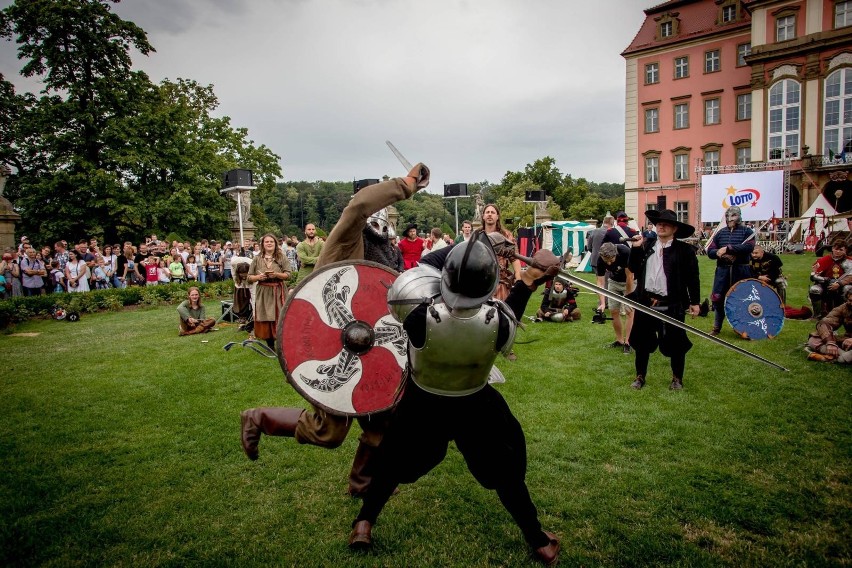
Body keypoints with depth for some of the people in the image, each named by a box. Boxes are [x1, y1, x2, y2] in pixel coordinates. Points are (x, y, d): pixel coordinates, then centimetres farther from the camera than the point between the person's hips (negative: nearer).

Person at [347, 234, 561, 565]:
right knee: (506, 472, 18)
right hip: (475, 406, 1)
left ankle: (364, 524, 30)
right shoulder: (496, 321, -29)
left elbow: (425, 266, -14)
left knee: (394, 463, 22)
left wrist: (463, 245, -11)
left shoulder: (422, 317, -32)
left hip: (422, 404, 0)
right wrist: (526, 284, 7)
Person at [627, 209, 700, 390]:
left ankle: (677, 378, 27)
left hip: (672, 306, -3)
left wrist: (695, 302, -6)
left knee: (676, 344, 7)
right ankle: (640, 376, 26)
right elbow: (633, 269, 6)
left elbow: (692, 278, -3)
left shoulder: (684, 250, -3)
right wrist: (635, 248, -4)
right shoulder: (646, 246, 8)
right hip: (646, 303, 3)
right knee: (642, 341, 11)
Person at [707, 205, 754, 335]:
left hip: (741, 271, -3)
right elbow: (710, 251, 5)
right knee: (717, 299, 5)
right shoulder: (720, 233, 11)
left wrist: (727, 248, -21)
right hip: (722, 271, 3)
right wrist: (721, 254, -16)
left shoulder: (747, 232, 2)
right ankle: (717, 327, 20)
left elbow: (748, 247, -17)